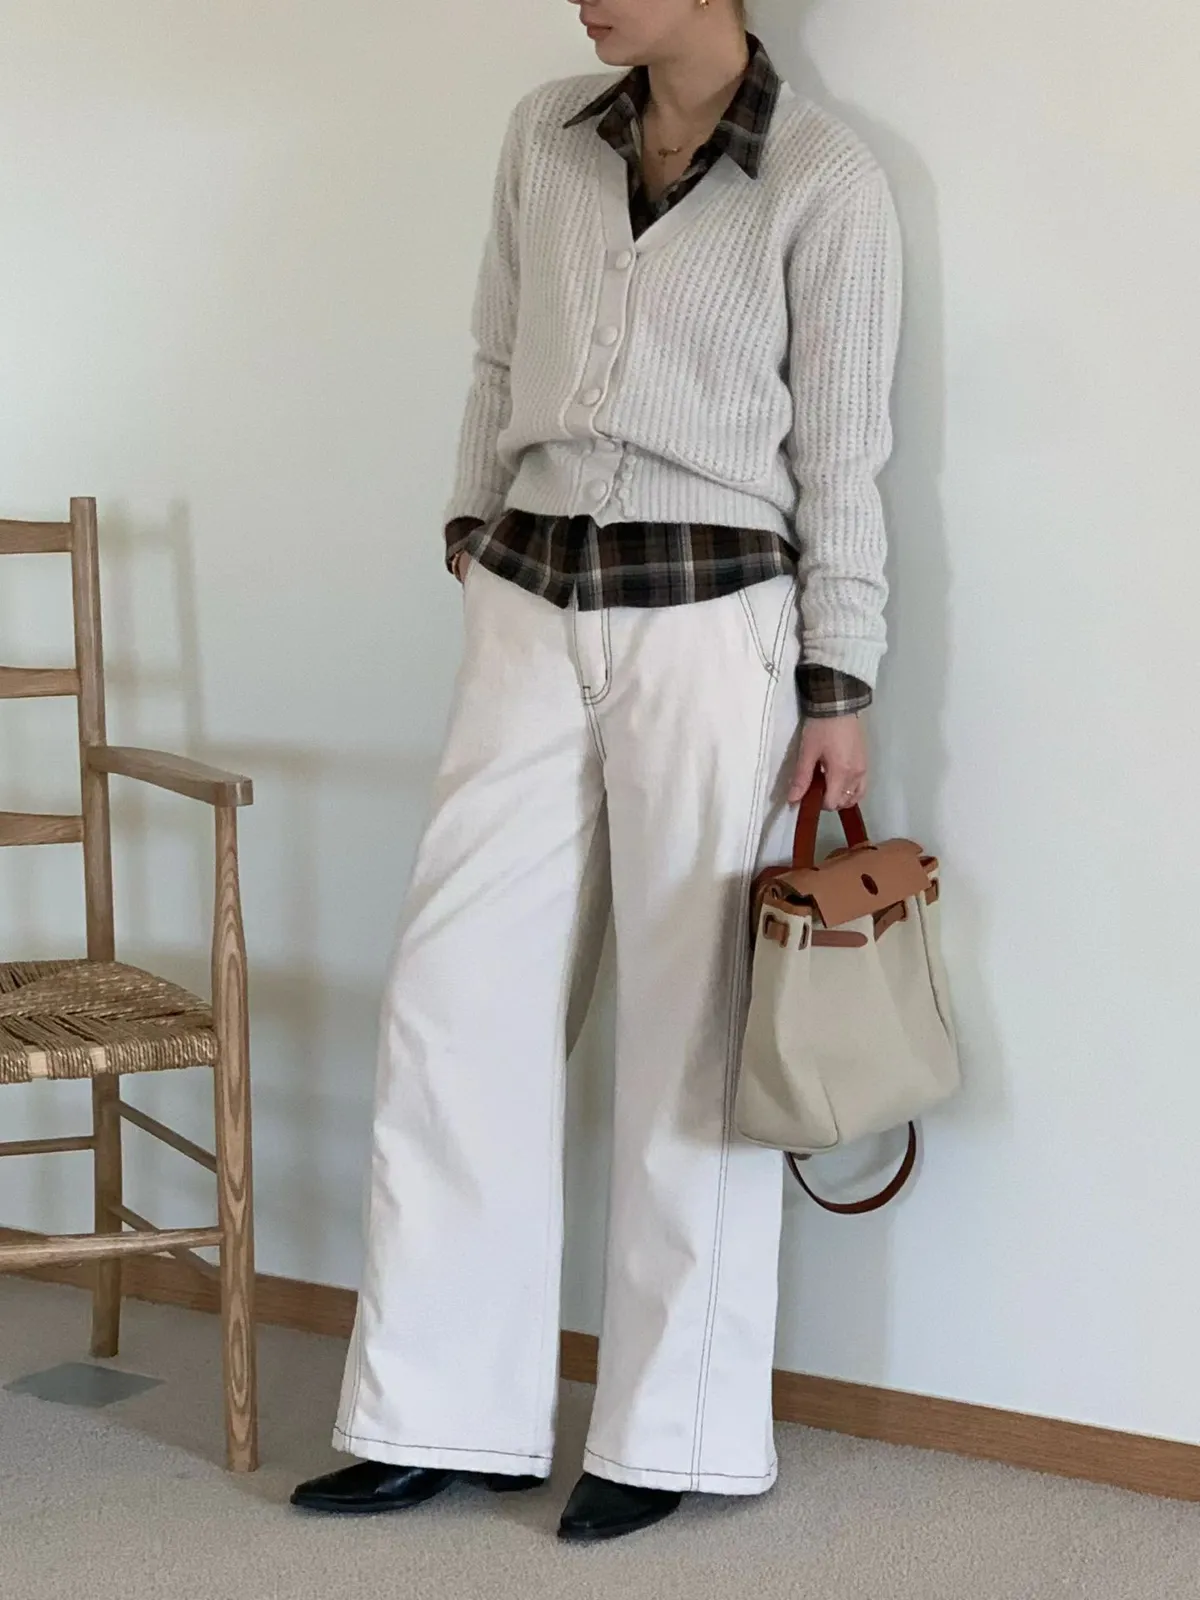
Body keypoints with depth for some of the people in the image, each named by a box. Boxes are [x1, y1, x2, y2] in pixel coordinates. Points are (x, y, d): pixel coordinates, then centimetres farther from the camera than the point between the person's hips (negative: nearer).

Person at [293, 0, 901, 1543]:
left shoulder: (825, 183, -4)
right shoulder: (546, 138, 9)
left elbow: (841, 457, -4)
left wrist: (838, 687, -6)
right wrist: (476, 526, 14)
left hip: (709, 623, -5)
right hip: (529, 615, 5)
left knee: (692, 1025, 2)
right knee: (457, 1001, 3)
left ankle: (671, 1436, 15)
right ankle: (445, 1416, 14)